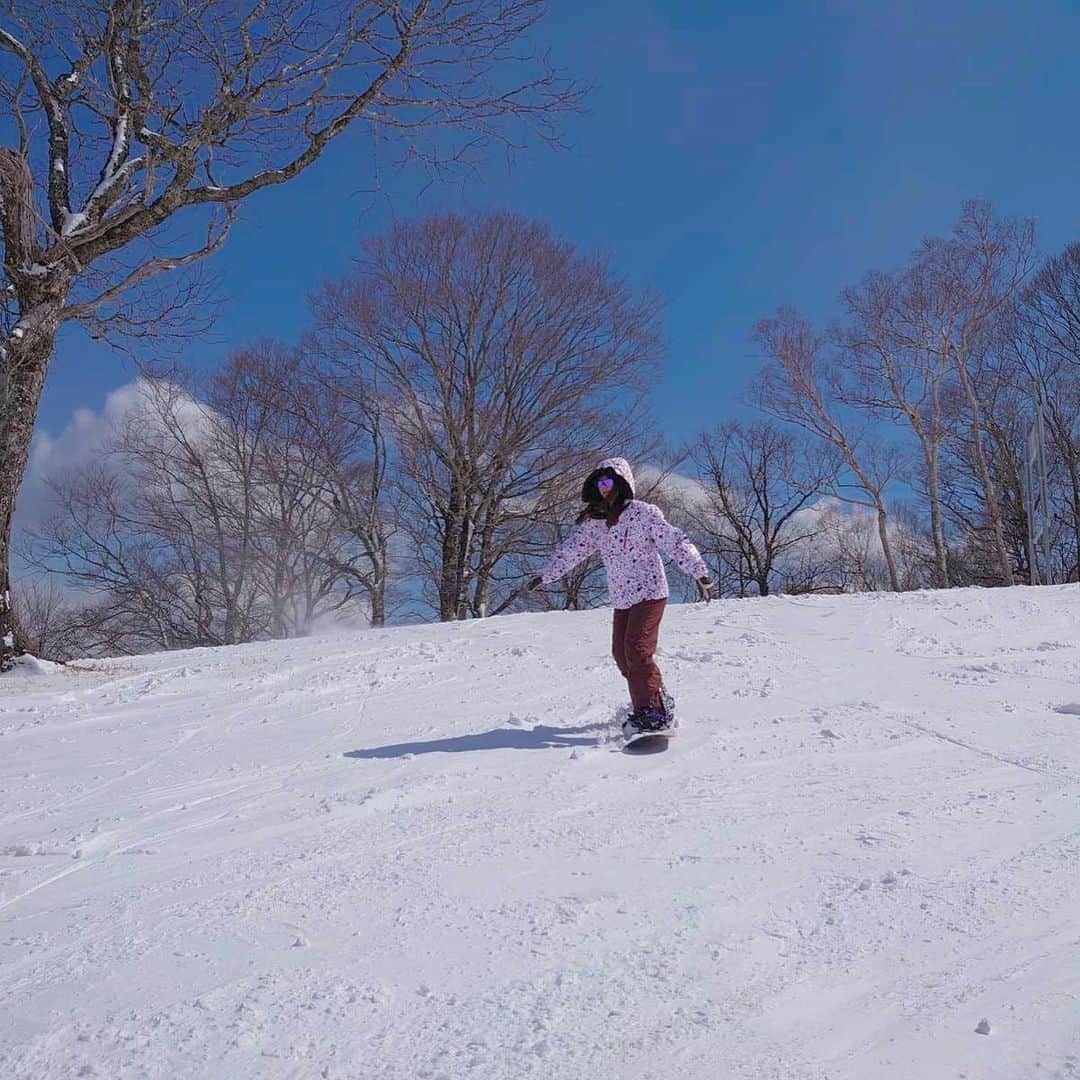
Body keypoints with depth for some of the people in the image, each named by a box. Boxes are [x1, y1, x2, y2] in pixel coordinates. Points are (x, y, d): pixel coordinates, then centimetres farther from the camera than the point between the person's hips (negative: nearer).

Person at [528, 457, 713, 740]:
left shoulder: (643, 512, -10)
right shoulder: (594, 522, 6)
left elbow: (675, 542, -14)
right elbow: (571, 549, 7)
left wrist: (699, 572, -19)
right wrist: (546, 574, 0)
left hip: (649, 592, -7)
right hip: (621, 599, 7)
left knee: (637, 649, -19)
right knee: (621, 653, 9)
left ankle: (654, 713, -17)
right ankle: (659, 702, 25)